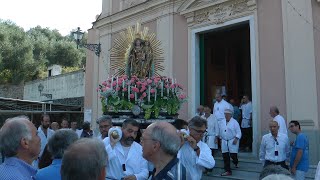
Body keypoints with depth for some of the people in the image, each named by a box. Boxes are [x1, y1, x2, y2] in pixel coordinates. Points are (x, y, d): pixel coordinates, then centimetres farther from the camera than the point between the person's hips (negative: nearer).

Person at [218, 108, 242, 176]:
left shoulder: (234, 122, -6)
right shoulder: (222, 122, 8)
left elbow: (238, 132, -8)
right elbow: (220, 132, 17)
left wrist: (236, 139, -18)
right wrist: (221, 139, 16)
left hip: (233, 141, -4)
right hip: (224, 141, 4)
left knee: (233, 155, -4)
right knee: (225, 157, 1)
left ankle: (235, 162, 34)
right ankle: (228, 171, 8)